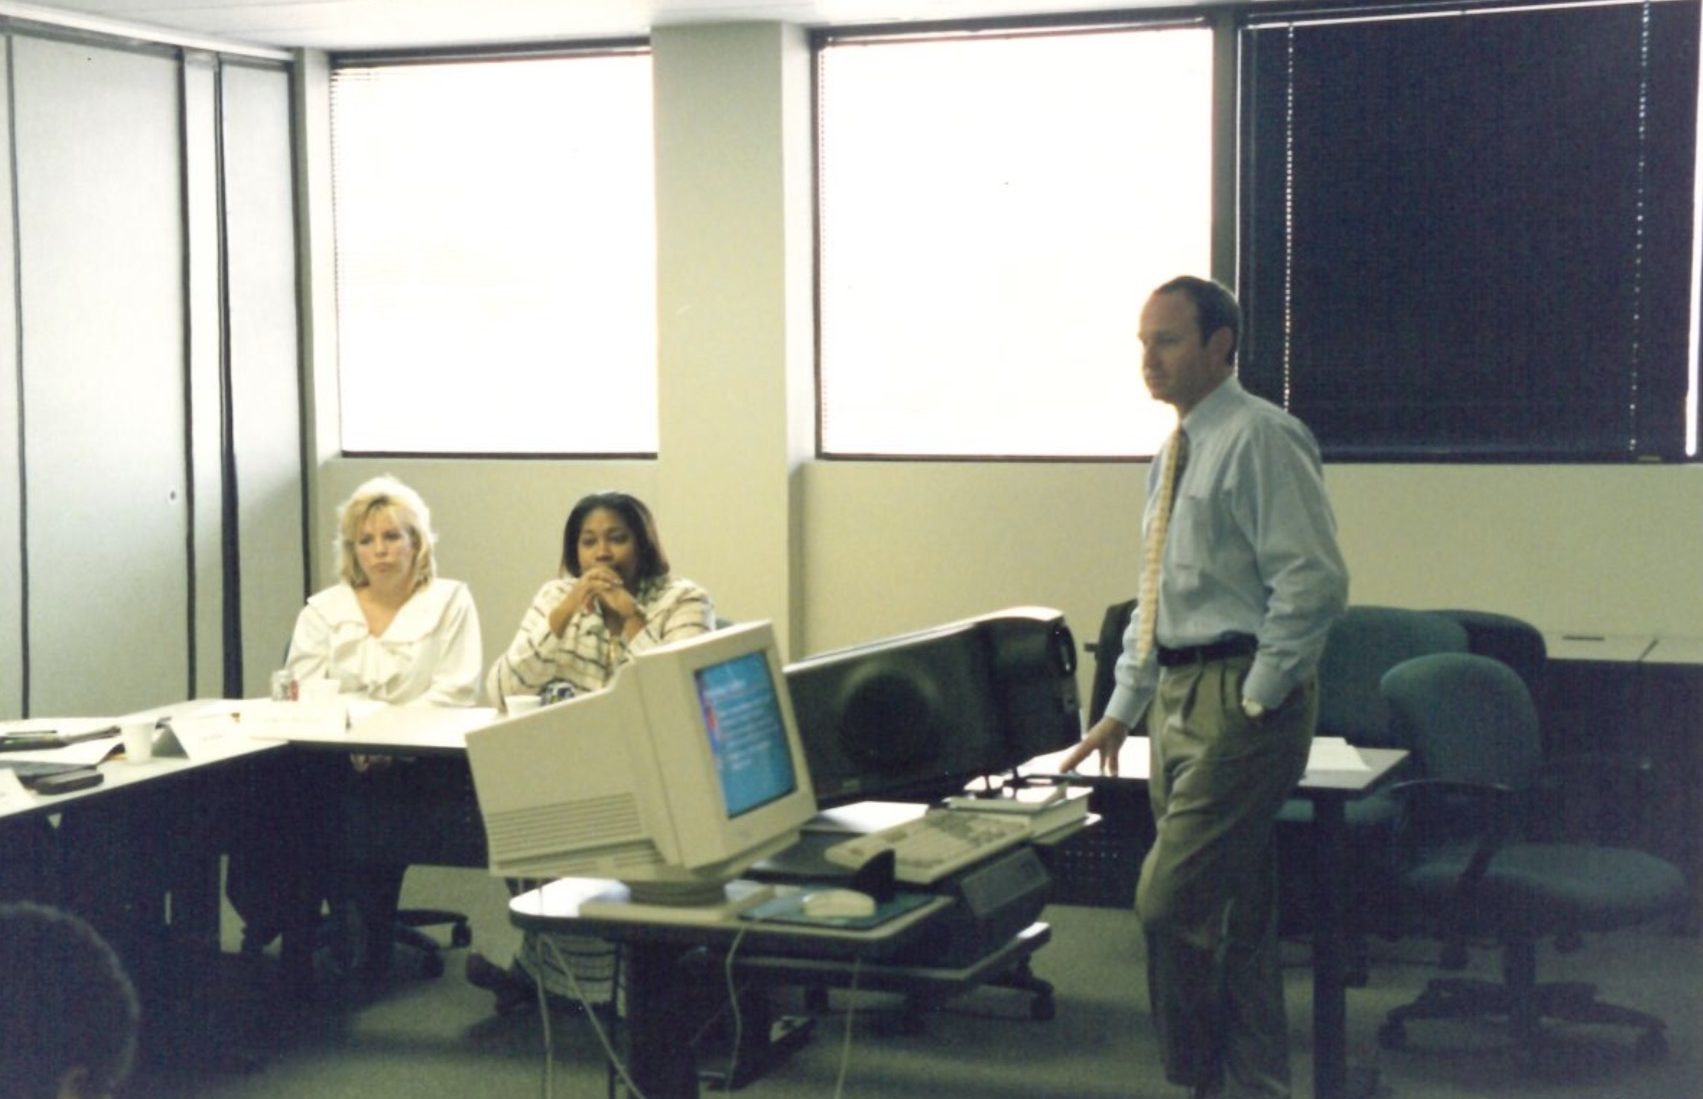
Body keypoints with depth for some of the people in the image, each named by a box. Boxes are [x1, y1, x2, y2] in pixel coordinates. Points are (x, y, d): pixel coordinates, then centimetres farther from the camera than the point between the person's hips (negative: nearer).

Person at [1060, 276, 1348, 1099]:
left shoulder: (1261, 440, -12)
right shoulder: (1179, 452, 16)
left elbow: (1314, 581, -18)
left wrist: (1256, 700, -17)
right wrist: (1123, 709, 19)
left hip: (1239, 698, -9)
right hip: (1179, 691, 9)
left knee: (1173, 905, -10)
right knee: (1235, 915, 13)